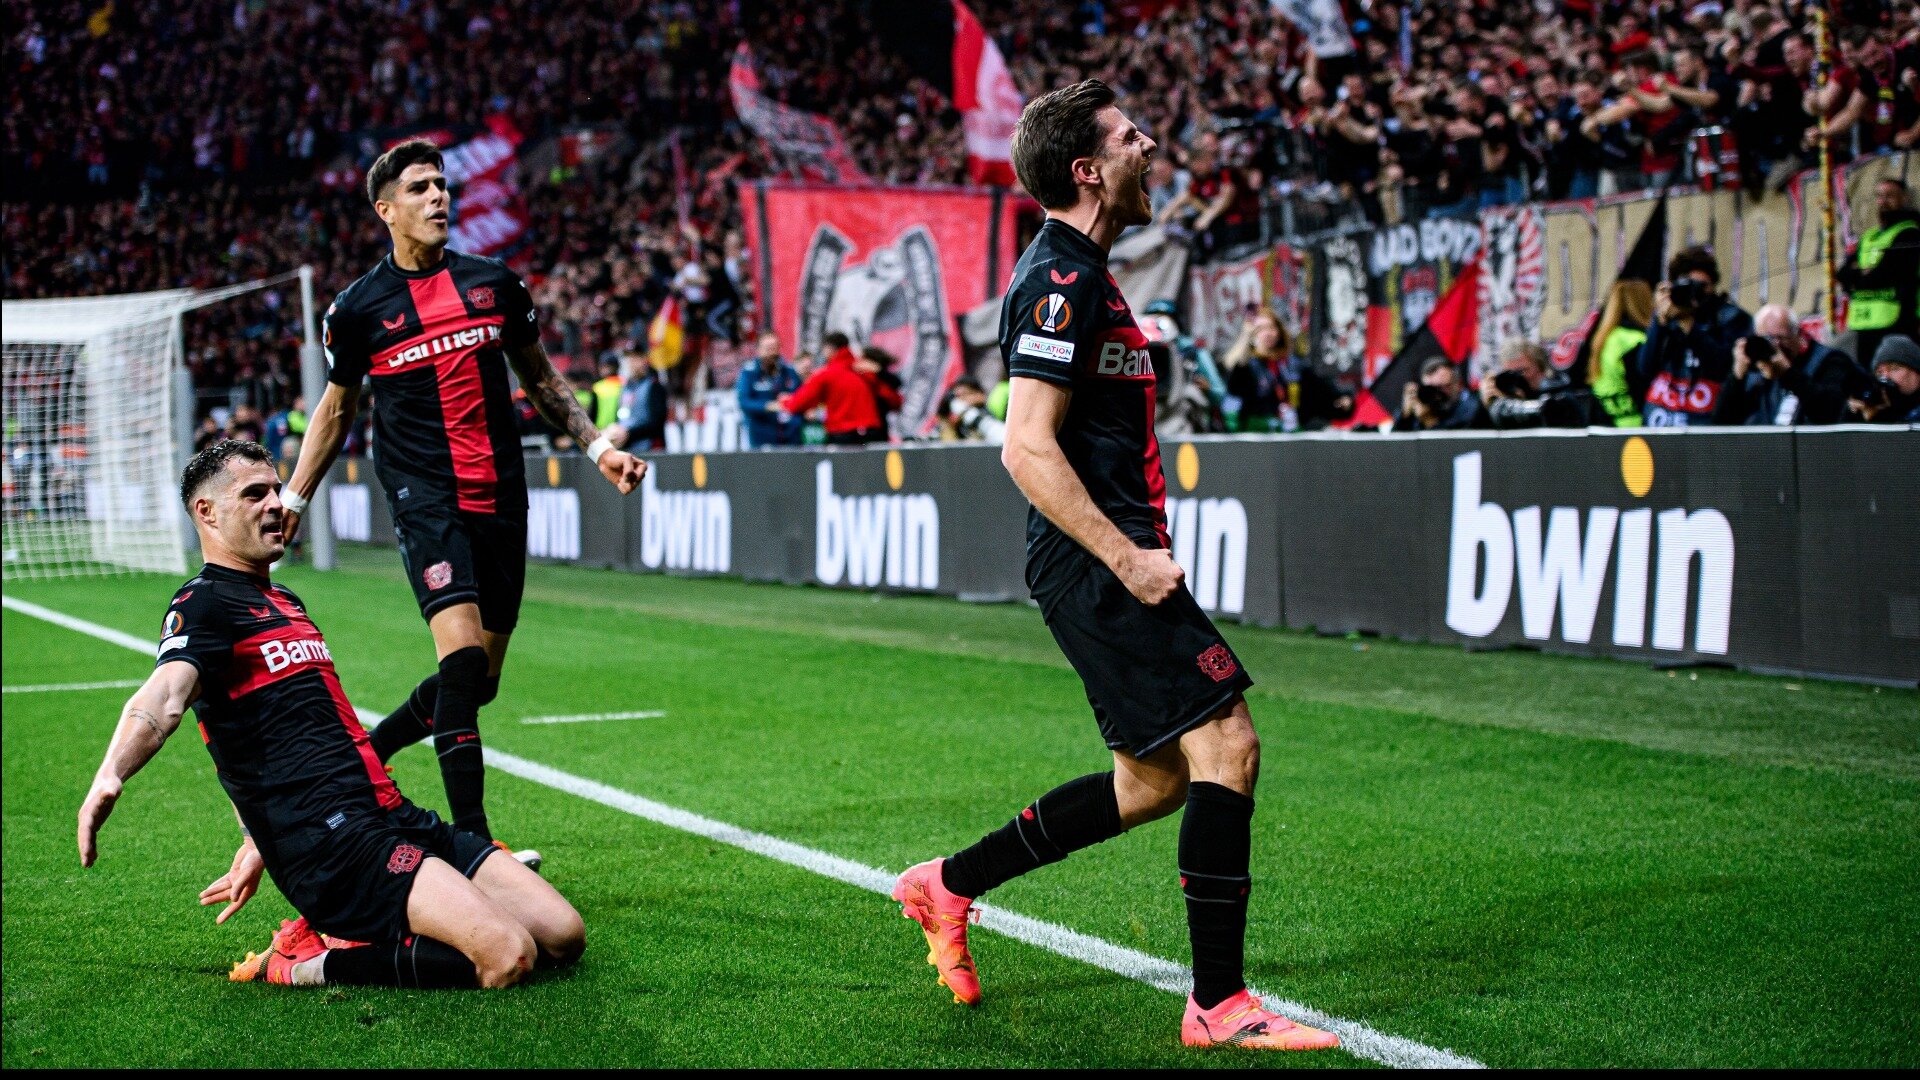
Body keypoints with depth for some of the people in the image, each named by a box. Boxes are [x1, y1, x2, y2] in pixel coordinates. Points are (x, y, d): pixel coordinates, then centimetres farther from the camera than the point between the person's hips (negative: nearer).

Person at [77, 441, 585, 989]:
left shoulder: (285, 601, 25)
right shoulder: (204, 603, -4)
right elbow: (165, 695, -25)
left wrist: (258, 848, 35)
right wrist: (108, 778, -45)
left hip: (395, 817, 9)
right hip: (329, 841, -9)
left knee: (563, 936, -1)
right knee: (508, 956, -26)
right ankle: (314, 963, -9)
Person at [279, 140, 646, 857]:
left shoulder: (495, 283, 9)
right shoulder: (357, 308, 2)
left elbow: (540, 377, 20)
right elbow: (336, 407, 16)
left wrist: (597, 447, 9)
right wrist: (293, 499, 13)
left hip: (501, 496, 4)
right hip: (423, 494, -4)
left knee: (480, 679, 6)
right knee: (462, 651, -22)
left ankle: (364, 754, 31)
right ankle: (472, 839, -21)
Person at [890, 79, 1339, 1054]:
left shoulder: (1076, 274, 18)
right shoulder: (1062, 281, -14)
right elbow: (1027, 448, -21)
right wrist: (1127, 558, -20)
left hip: (1103, 562, 11)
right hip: (1095, 565, -11)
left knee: (1154, 780, 12)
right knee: (1226, 745, -11)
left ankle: (949, 885, 22)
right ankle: (1218, 1003, -6)